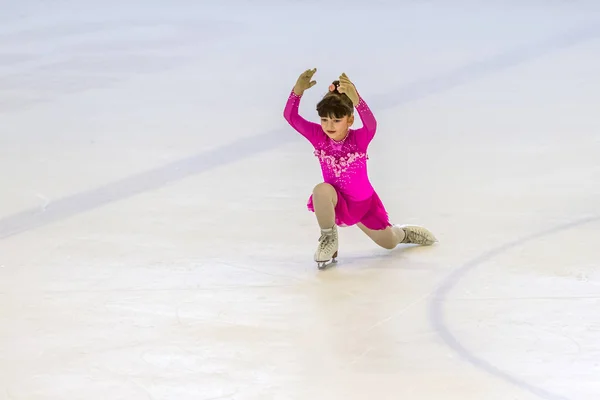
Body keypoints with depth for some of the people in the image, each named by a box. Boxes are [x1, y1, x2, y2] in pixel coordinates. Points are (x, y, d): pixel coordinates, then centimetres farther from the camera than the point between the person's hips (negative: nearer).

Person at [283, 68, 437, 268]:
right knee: (321, 190, -36)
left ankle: (403, 232, 57)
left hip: (364, 204, 0)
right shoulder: (318, 136, -19)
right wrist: (298, 91, -49)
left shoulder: (359, 138, -26)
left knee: (389, 243, 15)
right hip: (337, 203, 0)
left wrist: (355, 99, -67)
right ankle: (329, 240, -10)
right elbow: (291, 116, -30)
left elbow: (371, 124, -50)